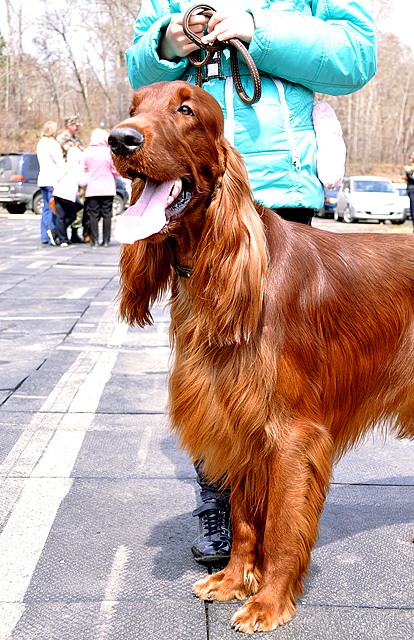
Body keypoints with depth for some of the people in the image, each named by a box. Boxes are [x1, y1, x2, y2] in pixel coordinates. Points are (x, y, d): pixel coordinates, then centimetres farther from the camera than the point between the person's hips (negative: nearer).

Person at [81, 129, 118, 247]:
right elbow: (116, 171, -1)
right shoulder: (109, 152, -7)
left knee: (93, 215, 5)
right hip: (108, 189, -1)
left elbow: (83, 170, 4)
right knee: (107, 215, 5)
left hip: (92, 189, 1)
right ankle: (106, 241, 5)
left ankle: (95, 240, 3)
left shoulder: (87, 152, -2)